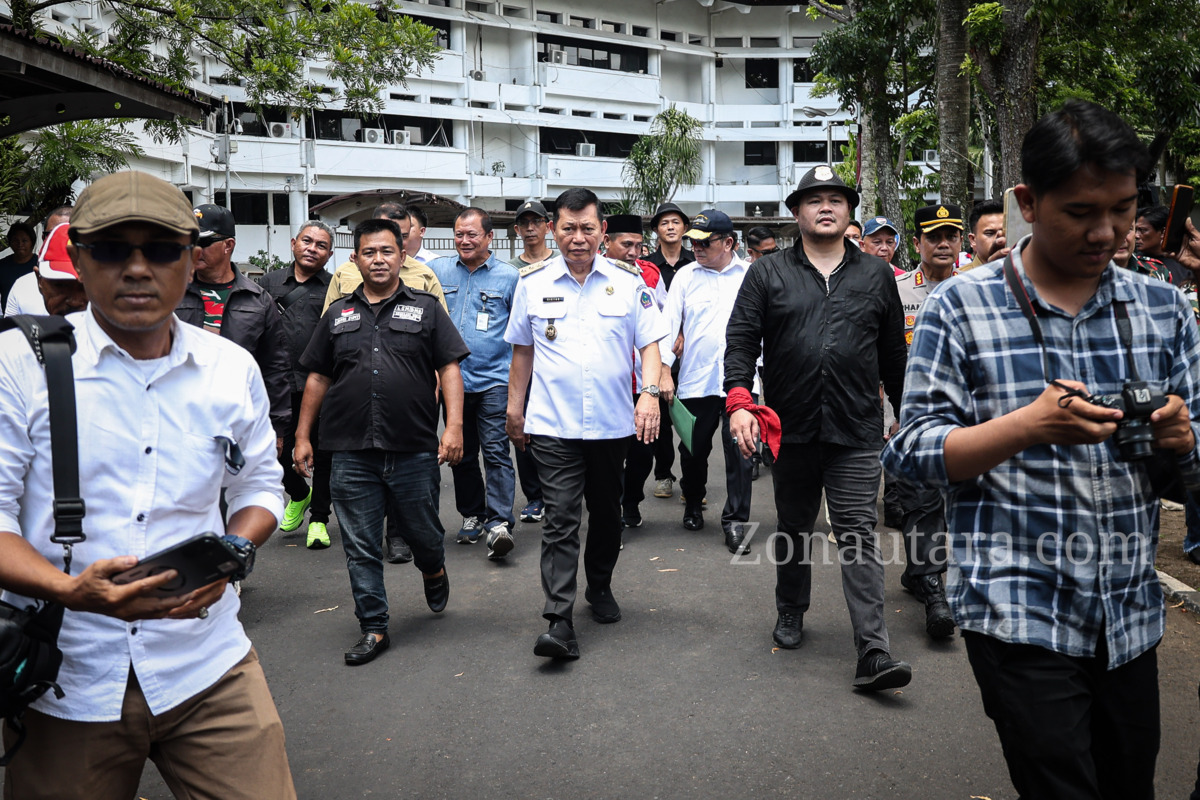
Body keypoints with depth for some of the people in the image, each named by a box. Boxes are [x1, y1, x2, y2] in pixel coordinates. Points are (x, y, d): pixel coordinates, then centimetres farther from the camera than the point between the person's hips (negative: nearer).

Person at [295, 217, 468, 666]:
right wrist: (302, 436, 11)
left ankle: (433, 571, 44)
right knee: (361, 548, 6)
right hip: (351, 455, 2)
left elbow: (449, 368, 0)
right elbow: (317, 379, 15)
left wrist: (454, 425, -11)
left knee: (422, 532, 10)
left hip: (414, 452, -2)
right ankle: (373, 628, 18)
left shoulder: (426, 309, 6)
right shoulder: (338, 315, 12)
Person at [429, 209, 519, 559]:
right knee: (461, 454, 13)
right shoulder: (436, 271, 7)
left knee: (496, 451, -10)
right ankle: (472, 515, 26)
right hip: (452, 380, 4)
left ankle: (499, 523, -11)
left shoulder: (508, 276, 1)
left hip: (494, 380, -4)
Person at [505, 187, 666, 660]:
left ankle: (600, 587, 39)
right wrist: (514, 409, 12)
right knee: (560, 520, -7)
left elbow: (649, 343, 2)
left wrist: (650, 392, -14)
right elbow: (522, 351, 11)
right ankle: (559, 623, -8)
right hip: (553, 425, -1)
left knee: (606, 512, 17)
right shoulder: (533, 282, 2)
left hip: (613, 422, 2)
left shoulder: (628, 281, 1)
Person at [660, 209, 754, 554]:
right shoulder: (686, 276, 5)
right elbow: (669, 324, 2)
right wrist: (665, 370, -5)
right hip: (695, 381, 1)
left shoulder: (750, 275, 3)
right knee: (694, 450, 12)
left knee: (740, 453, -1)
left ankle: (735, 522, 10)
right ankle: (693, 503, 36)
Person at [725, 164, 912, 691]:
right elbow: (741, 341, -1)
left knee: (858, 533, -5)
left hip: (857, 431, 0)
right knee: (794, 526, 16)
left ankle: (873, 653, -6)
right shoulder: (767, 274, 5)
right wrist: (739, 402, -13)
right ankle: (791, 612, 37)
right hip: (791, 429, 1)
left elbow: (894, 354, 14)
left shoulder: (876, 276, 10)